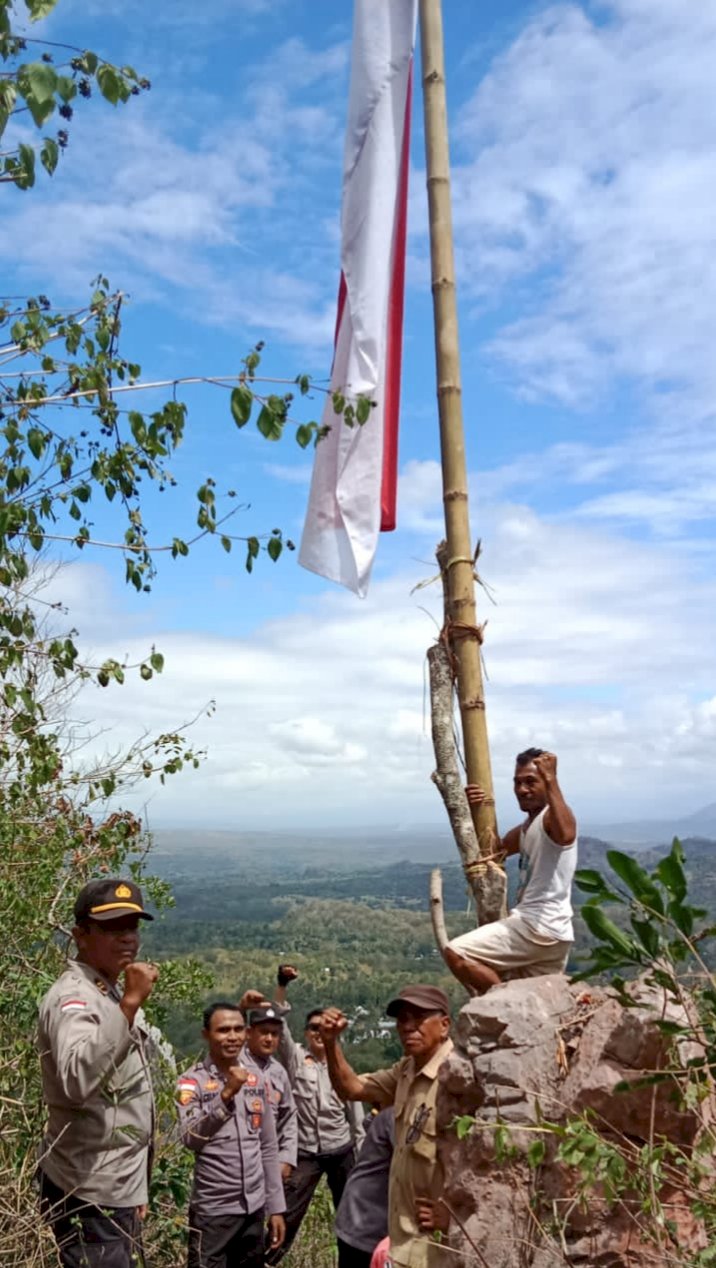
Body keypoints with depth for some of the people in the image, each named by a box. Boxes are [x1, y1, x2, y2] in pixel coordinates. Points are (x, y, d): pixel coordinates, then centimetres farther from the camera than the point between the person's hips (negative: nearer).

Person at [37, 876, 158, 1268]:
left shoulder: (111, 994, 11)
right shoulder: (73, 997, -18)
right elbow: (77, 1080, -38)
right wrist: (130, 1004, -40)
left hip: (116, 1189, 9)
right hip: (90, 1194, -9)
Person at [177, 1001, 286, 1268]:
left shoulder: (257, 1079, 6)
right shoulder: (192, 1081, -8)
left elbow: (268, 1147, 11)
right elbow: (191, 1139, -21)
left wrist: (276, 1206, 10)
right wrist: (226, 1094, -26)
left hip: (254, 1208, 5)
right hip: (212, 1210, -5)